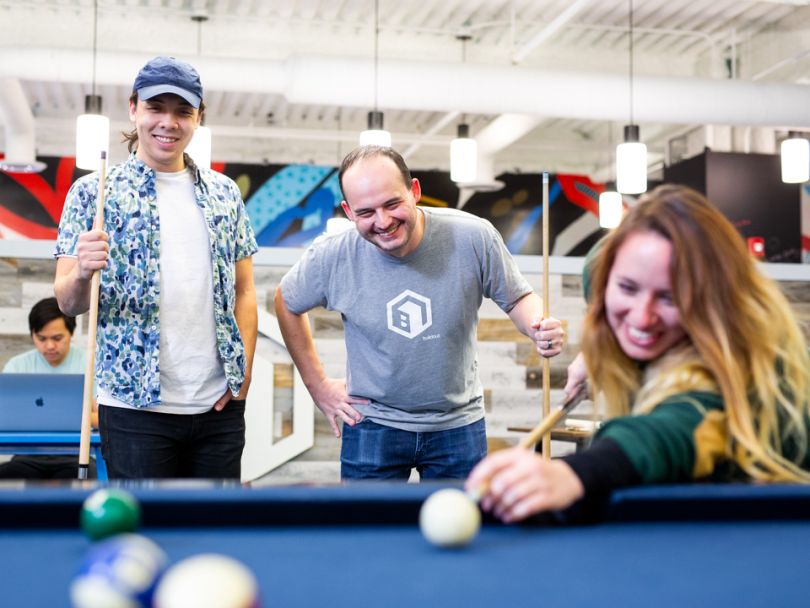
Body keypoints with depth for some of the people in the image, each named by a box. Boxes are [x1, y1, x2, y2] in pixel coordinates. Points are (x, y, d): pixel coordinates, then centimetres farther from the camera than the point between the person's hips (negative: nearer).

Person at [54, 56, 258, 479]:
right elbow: (68, 302, -3)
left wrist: (244, 368, 1)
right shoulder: (93, 193, 0)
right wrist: (82, 275, -25)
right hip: (136, 405, -3)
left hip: (220, 403, 3)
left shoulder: (225, 194, 9)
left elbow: (243, 289, 12)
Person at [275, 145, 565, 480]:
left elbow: (517, 298, -3)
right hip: (371, 425, 0)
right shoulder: (331, 257, -15)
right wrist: (317, 384, 4)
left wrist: (538, 327, -26)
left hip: (458, 424, 1)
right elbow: (287, 304, 5)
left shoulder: (474, 237, -18)